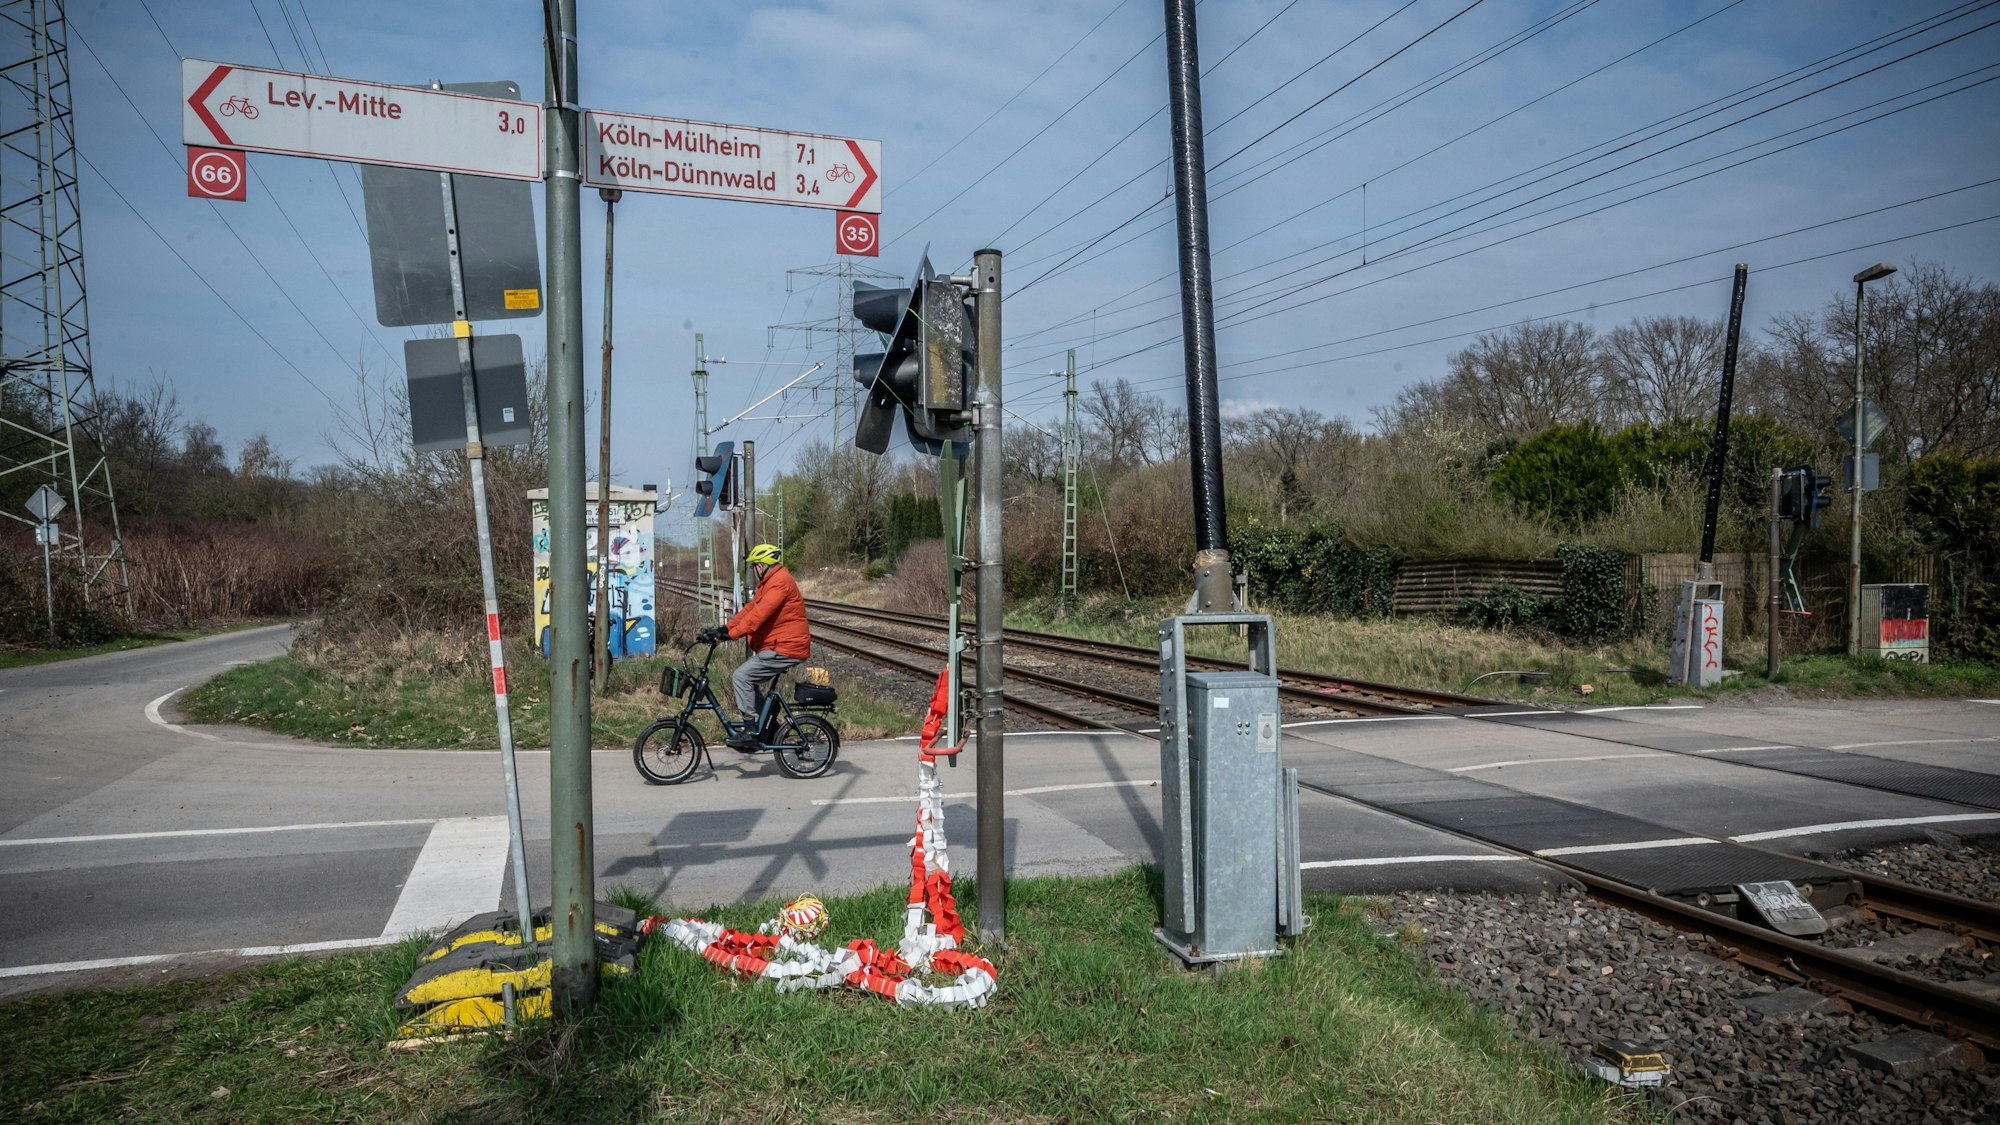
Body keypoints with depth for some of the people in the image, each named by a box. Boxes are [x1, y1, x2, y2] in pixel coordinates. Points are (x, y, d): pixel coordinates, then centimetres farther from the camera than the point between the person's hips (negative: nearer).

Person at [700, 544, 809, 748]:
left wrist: (731, 634, -27)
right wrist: (725, 628, 4)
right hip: (776, 645, 11)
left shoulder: (780, 582, -18)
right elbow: (750, 609, 14)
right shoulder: (769, 582, 17)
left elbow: (758, 614, -26)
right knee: (748, 681, 13)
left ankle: (750, 731, -10)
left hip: (784, 649, -11)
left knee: (741, 677, -14)